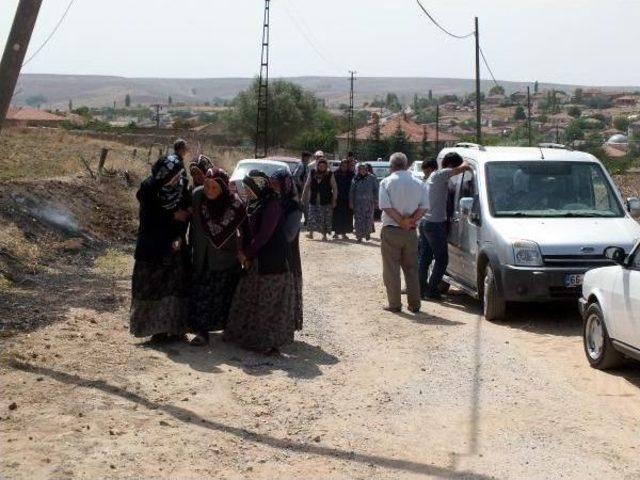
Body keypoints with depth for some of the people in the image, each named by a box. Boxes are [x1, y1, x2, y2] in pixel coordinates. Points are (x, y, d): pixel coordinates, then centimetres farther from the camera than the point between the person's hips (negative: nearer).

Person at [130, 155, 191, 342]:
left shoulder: (182, 186, -4)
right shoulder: (149, 189, -14)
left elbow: (186, 213, 1)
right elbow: (148, 219, -12)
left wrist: (179, 237, -10)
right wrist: (173, 216, -12)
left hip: (174, 245, 3)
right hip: (153, 247, -3)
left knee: (176, 284, 3)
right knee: (152, 286, -1)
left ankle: (175, 327, 9)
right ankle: (157, 328, 5)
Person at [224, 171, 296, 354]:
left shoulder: (272, 205, -15)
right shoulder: (253, 204, 11)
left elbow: (263, 235, -18)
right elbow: (247, 231, 12)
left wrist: (246, 253, -10)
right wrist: (245, 253, -2)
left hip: (271, 262, -9)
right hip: (254, 261, 9)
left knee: (268, 303, -3)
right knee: (248, 298, 14)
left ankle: (270, 341, 4)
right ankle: (246, 334, 25)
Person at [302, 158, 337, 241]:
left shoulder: (330, 175, -1)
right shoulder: (312, 173, 4)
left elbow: (334, 188, 3)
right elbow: (307, 185, 13)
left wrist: (334, 200, -1)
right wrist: (304, 196, 12)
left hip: (326, 201, -2)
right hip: (314, 200, 2)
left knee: (325, 218, -1)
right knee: (312, 217, 2)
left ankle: (324, 235, 8)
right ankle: (311, 233, 15)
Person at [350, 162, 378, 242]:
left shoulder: (371, 178, 2)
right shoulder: (355, 179, 4)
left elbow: (375, 190, 5)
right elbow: (351, 192, 6)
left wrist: (376, 202, 2)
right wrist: (351, 202, 3)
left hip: (369, 203, 0)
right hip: (358, 203, 1)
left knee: (368, 219, 0)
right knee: (359, 220, 0)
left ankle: (367, 234, 18)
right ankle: (359, 236, 7)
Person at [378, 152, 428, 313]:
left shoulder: (386, 182, -6)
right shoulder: (418, 183, 5)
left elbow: (385, 206, -15)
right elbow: (423, 207, -2)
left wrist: (401, 221, -10)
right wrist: (410, 221, -8)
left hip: (391, 230, -3)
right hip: (411, 232, 4)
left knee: (391, 269, 3)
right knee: (411, 268, 11)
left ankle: (395, 304, 4)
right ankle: (414, 304, 11)